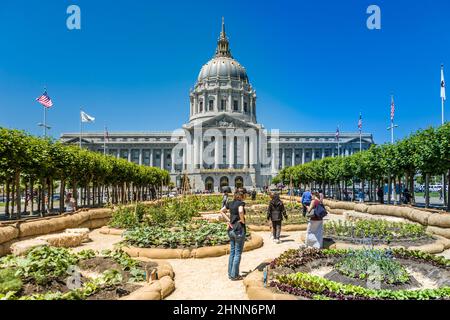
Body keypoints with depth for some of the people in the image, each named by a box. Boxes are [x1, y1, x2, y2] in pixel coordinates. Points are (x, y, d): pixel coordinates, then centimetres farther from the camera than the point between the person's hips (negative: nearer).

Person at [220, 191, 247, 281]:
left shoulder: (230, 203, 7)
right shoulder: (241, 203, -13)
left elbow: (222, 211, 16)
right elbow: (240, 211, -33)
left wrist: (229, 220, 10)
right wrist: (242, 220, -16)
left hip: (231, 229, 7)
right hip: (239, 230, -7)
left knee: (232, 252, 16)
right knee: (238, 253, 4)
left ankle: (230, 273, 24)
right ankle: (234, 275, 11)